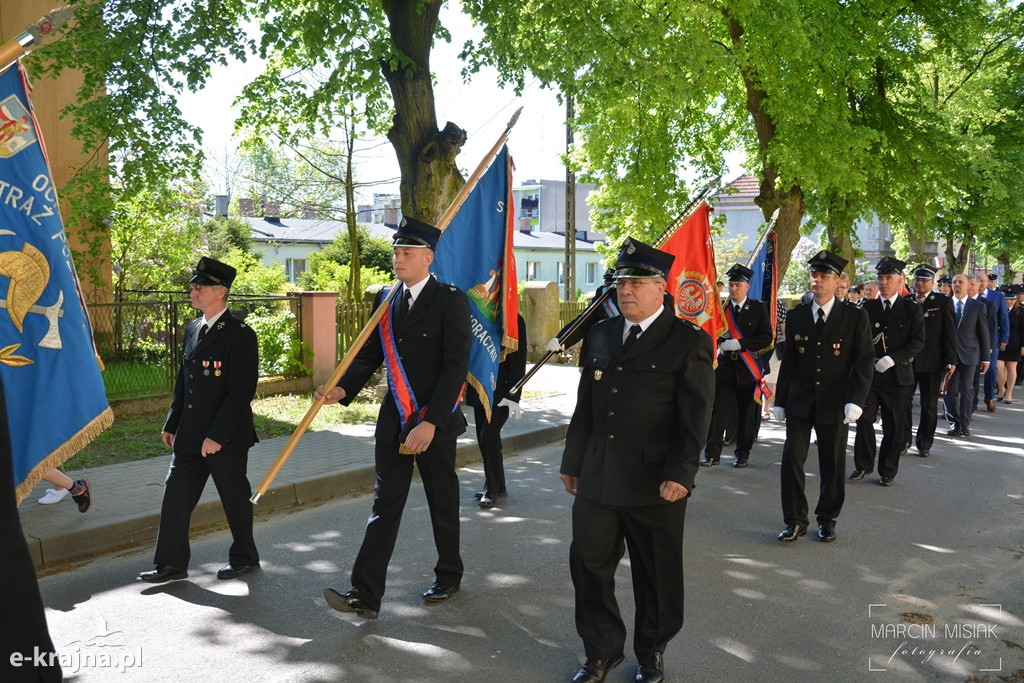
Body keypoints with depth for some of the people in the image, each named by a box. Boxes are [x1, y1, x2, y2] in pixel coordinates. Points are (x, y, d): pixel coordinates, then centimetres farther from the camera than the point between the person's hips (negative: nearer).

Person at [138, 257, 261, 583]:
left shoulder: (240, 335, -15)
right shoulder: (193, 329, 10)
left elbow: (241, 391, -19)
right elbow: (183, 381, 16)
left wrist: (217, 435, -21)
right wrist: (171, 424, 14)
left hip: (226, 438, -7)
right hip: (189, 435, 7)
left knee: (235, 499, 8)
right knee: (175, 496, 8)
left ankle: (244, 557, 27)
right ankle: (172, 564, 20)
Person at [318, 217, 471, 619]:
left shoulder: (450, 302, -10)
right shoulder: (385, 301, 8)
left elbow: (456, 367, -17)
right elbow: (369, 356, 8)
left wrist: (431, 423, -23)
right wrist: (343, 389, -11)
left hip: (435, 424, -4)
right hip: (393, 422, 4)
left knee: (443, 504, 12)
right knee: (385, 506, 2)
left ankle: (449, 577, 33)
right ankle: (365, 595, 3)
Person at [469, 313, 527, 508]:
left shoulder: (514, 321, -8)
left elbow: (518, 361, -11)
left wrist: (513, 395, -16)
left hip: (501, 394, -6)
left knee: (489, 434, -13)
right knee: (483, 437, 9)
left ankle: (492, 489, 1)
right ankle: (498, 485, 24)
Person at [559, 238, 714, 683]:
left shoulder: (689, 342, -6)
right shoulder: (600, 336, 10)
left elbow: (696, 417, -11)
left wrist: (680, 475, -17)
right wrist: (572, 462, 14)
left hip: (654, 486, -4)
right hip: (597, 480, 5)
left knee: (656, 576, 11)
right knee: (587, 564, 9)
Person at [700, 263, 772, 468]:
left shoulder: (759, 309, 0)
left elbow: (766, 338, -8)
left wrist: (739, 344, -18)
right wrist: (721, 344, -15)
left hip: (748, 368, -1)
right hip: (724, 366, 1)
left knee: (746, 414, 7)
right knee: (718, 411, -4)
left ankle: (743, 454, 19)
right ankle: (712, 454, 0)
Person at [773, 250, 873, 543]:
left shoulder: (855, 317, -2)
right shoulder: (796, 316, 6)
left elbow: (863, 362, -5)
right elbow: (788, 361, 9)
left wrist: (855, 401, -16)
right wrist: (780, 401, 8)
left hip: (835, 402, -2)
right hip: (799, 399, 2)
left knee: (832, 464, 8)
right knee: (791, 460, -2)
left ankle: (827, 519, 26)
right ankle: (795, 520, 11)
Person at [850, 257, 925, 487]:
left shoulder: (912, 310, 1)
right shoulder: (867, 308, 7)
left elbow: (918, 341, -6)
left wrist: (893, 359, -18)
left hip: (898, 376, -1)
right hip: (869, 373, 2)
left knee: (893, 427, 6)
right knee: (863, 420, 0)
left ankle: (888, 471, 19)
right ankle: (863, 465, 17)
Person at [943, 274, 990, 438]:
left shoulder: (978, 306, 3)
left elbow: (984, 333, 3)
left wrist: (985, 358, 2)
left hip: (969, 355, -1)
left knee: (966, 390, -1)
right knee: (949, 391, 3)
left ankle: (965, 426, 7)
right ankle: (954, 424, 15)